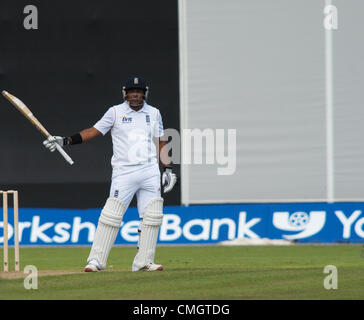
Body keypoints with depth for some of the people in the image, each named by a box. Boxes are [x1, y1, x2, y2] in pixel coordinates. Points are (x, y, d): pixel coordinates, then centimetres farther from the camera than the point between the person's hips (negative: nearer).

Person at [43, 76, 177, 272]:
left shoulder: (153, 113, 12)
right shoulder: (116, 112, 3)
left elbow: (160, 142, 18)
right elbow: (94, 131, 0)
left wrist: (168, 169, 12)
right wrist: (66, 141, -11)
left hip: (150, 172, 3)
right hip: (124, 173, -3)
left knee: (151, 217, -3)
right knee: (112, 214, -11)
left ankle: (143, 261, 4)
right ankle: (96, 260, -8)